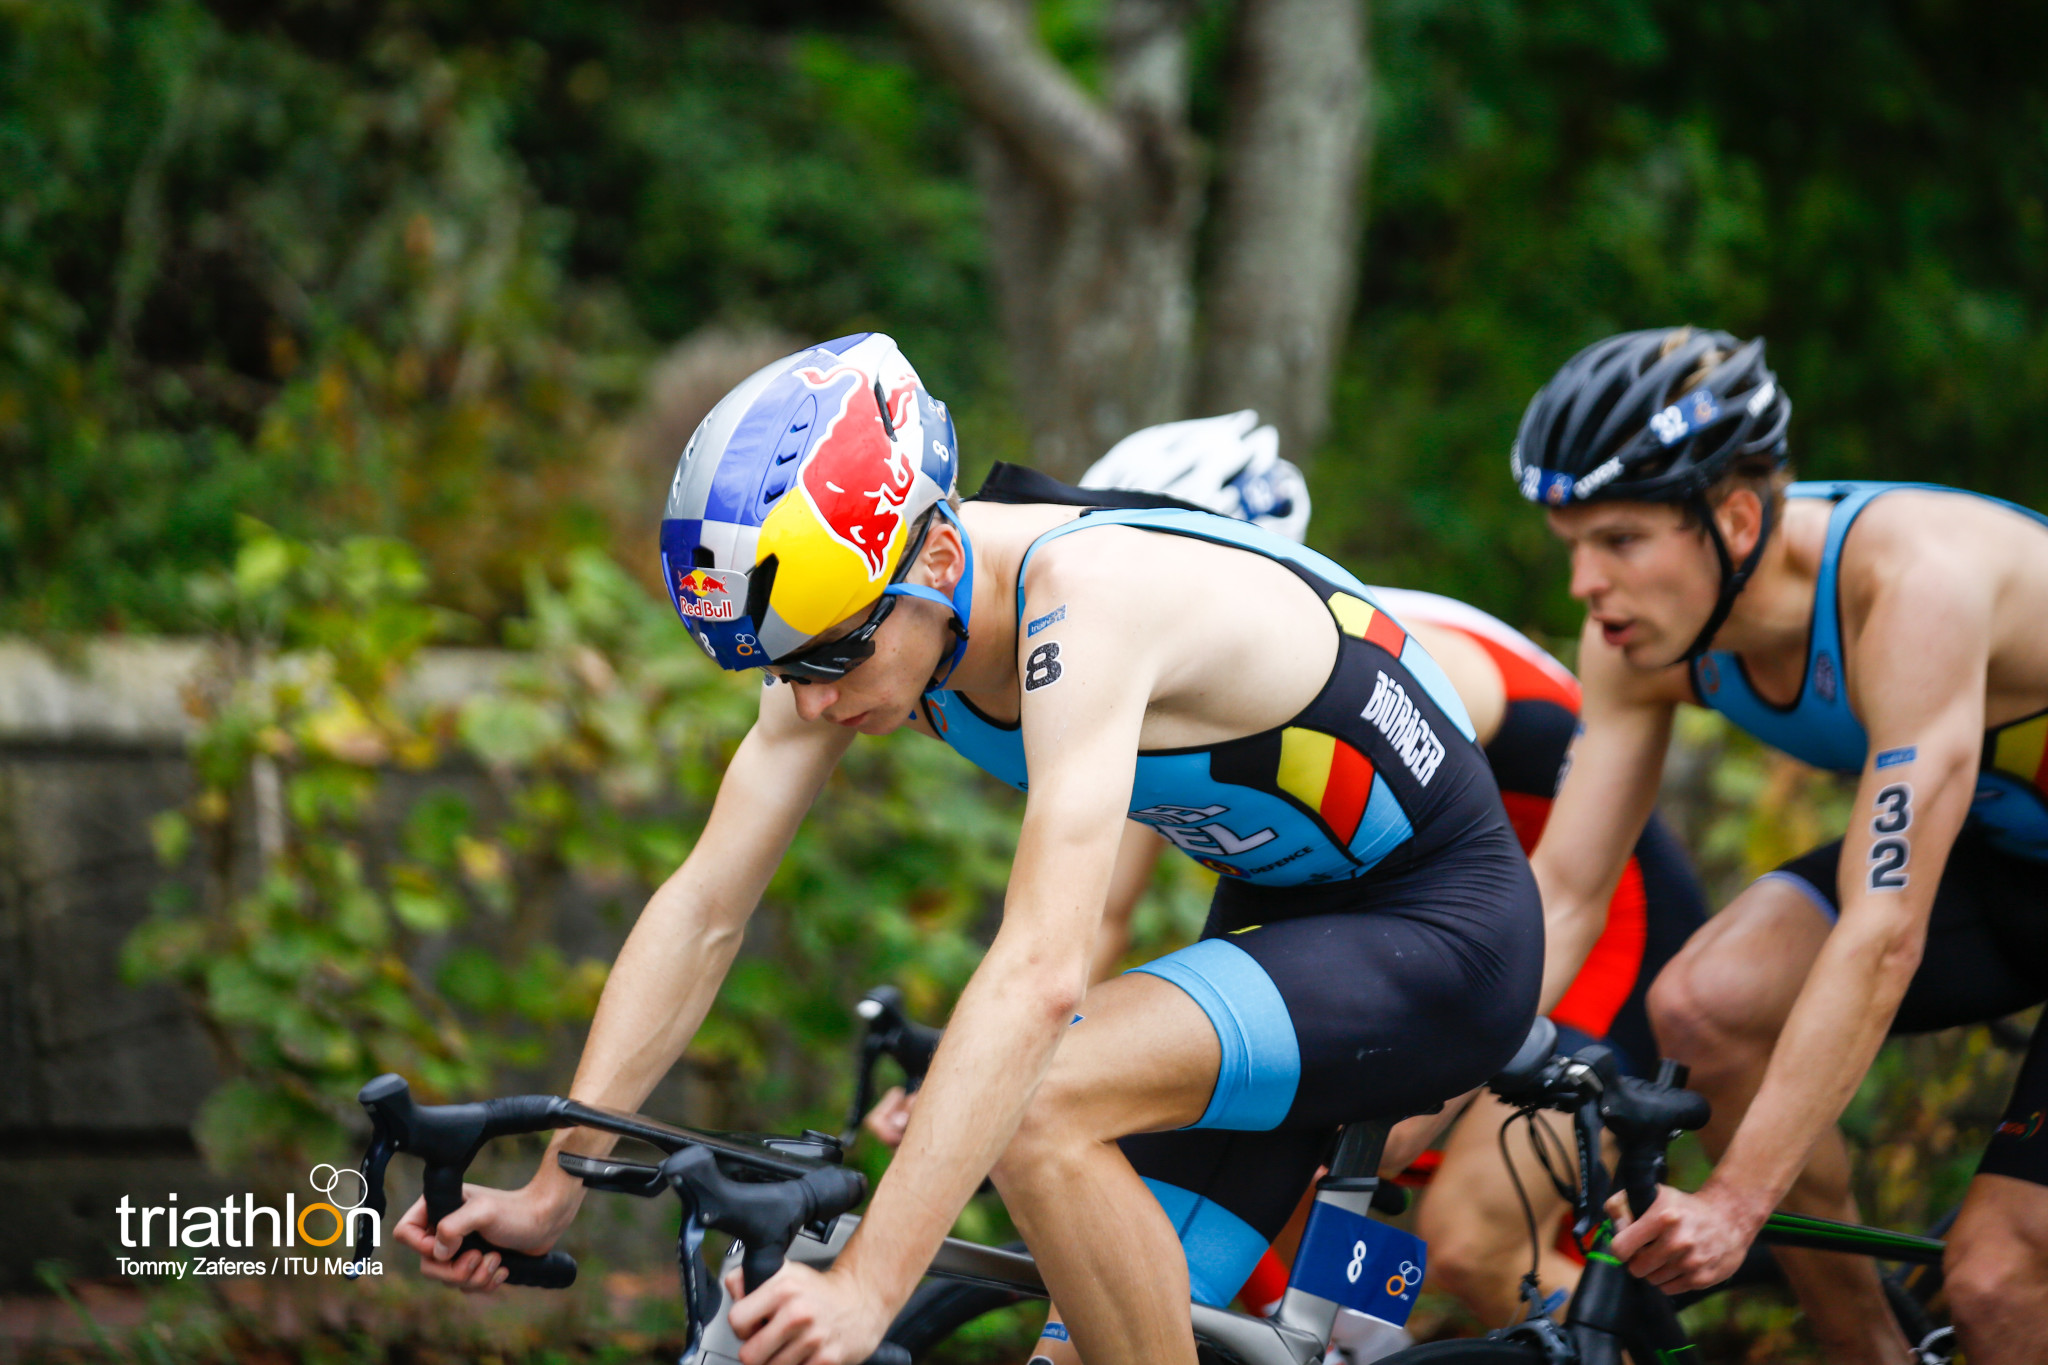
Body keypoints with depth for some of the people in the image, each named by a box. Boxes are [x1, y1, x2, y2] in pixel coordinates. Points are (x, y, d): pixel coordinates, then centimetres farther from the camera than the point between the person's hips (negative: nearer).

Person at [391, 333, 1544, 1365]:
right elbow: (703, 911, -5)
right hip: (1280, 914, 8)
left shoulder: (1081, 597, -34)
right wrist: (552, 1191, -12)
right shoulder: (850, 613, -10)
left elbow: (1040, 973, -43)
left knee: (1041, 1106, -28)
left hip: (1440, 936, -8)